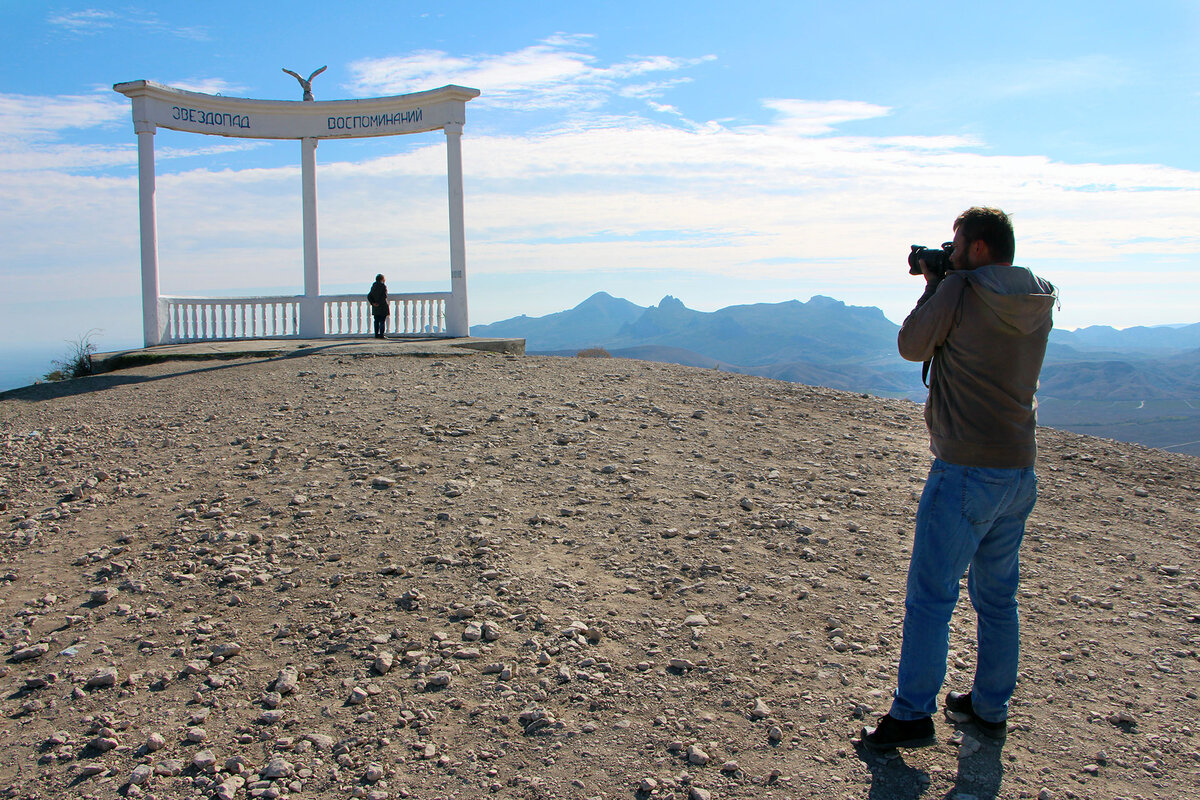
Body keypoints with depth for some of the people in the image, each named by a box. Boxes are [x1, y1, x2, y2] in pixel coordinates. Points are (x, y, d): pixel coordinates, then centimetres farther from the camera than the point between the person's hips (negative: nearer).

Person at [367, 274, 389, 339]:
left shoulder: (373, 286, 9)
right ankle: (381, 335, -7)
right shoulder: (383, 286, -9)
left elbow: (369, 296, 5)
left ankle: (376, 334, 12)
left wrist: (372, 303, -2)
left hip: (375, 306, 6)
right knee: (382, 321, -3)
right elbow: (384, 296, -19)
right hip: (383, 306, -6)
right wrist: (380, 303, -13)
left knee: (376, 321, 10)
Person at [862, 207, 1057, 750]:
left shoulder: (961, 290, -13)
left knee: (930, 594, -1)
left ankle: (912, 715, 3)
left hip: (966, 470, -8)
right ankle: (989, 709, 26)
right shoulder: (1039, 303, 8)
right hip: (1020, 471, 8)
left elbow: (912, 346, -2)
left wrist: (933, 286, 9)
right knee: (997, 595, 16)